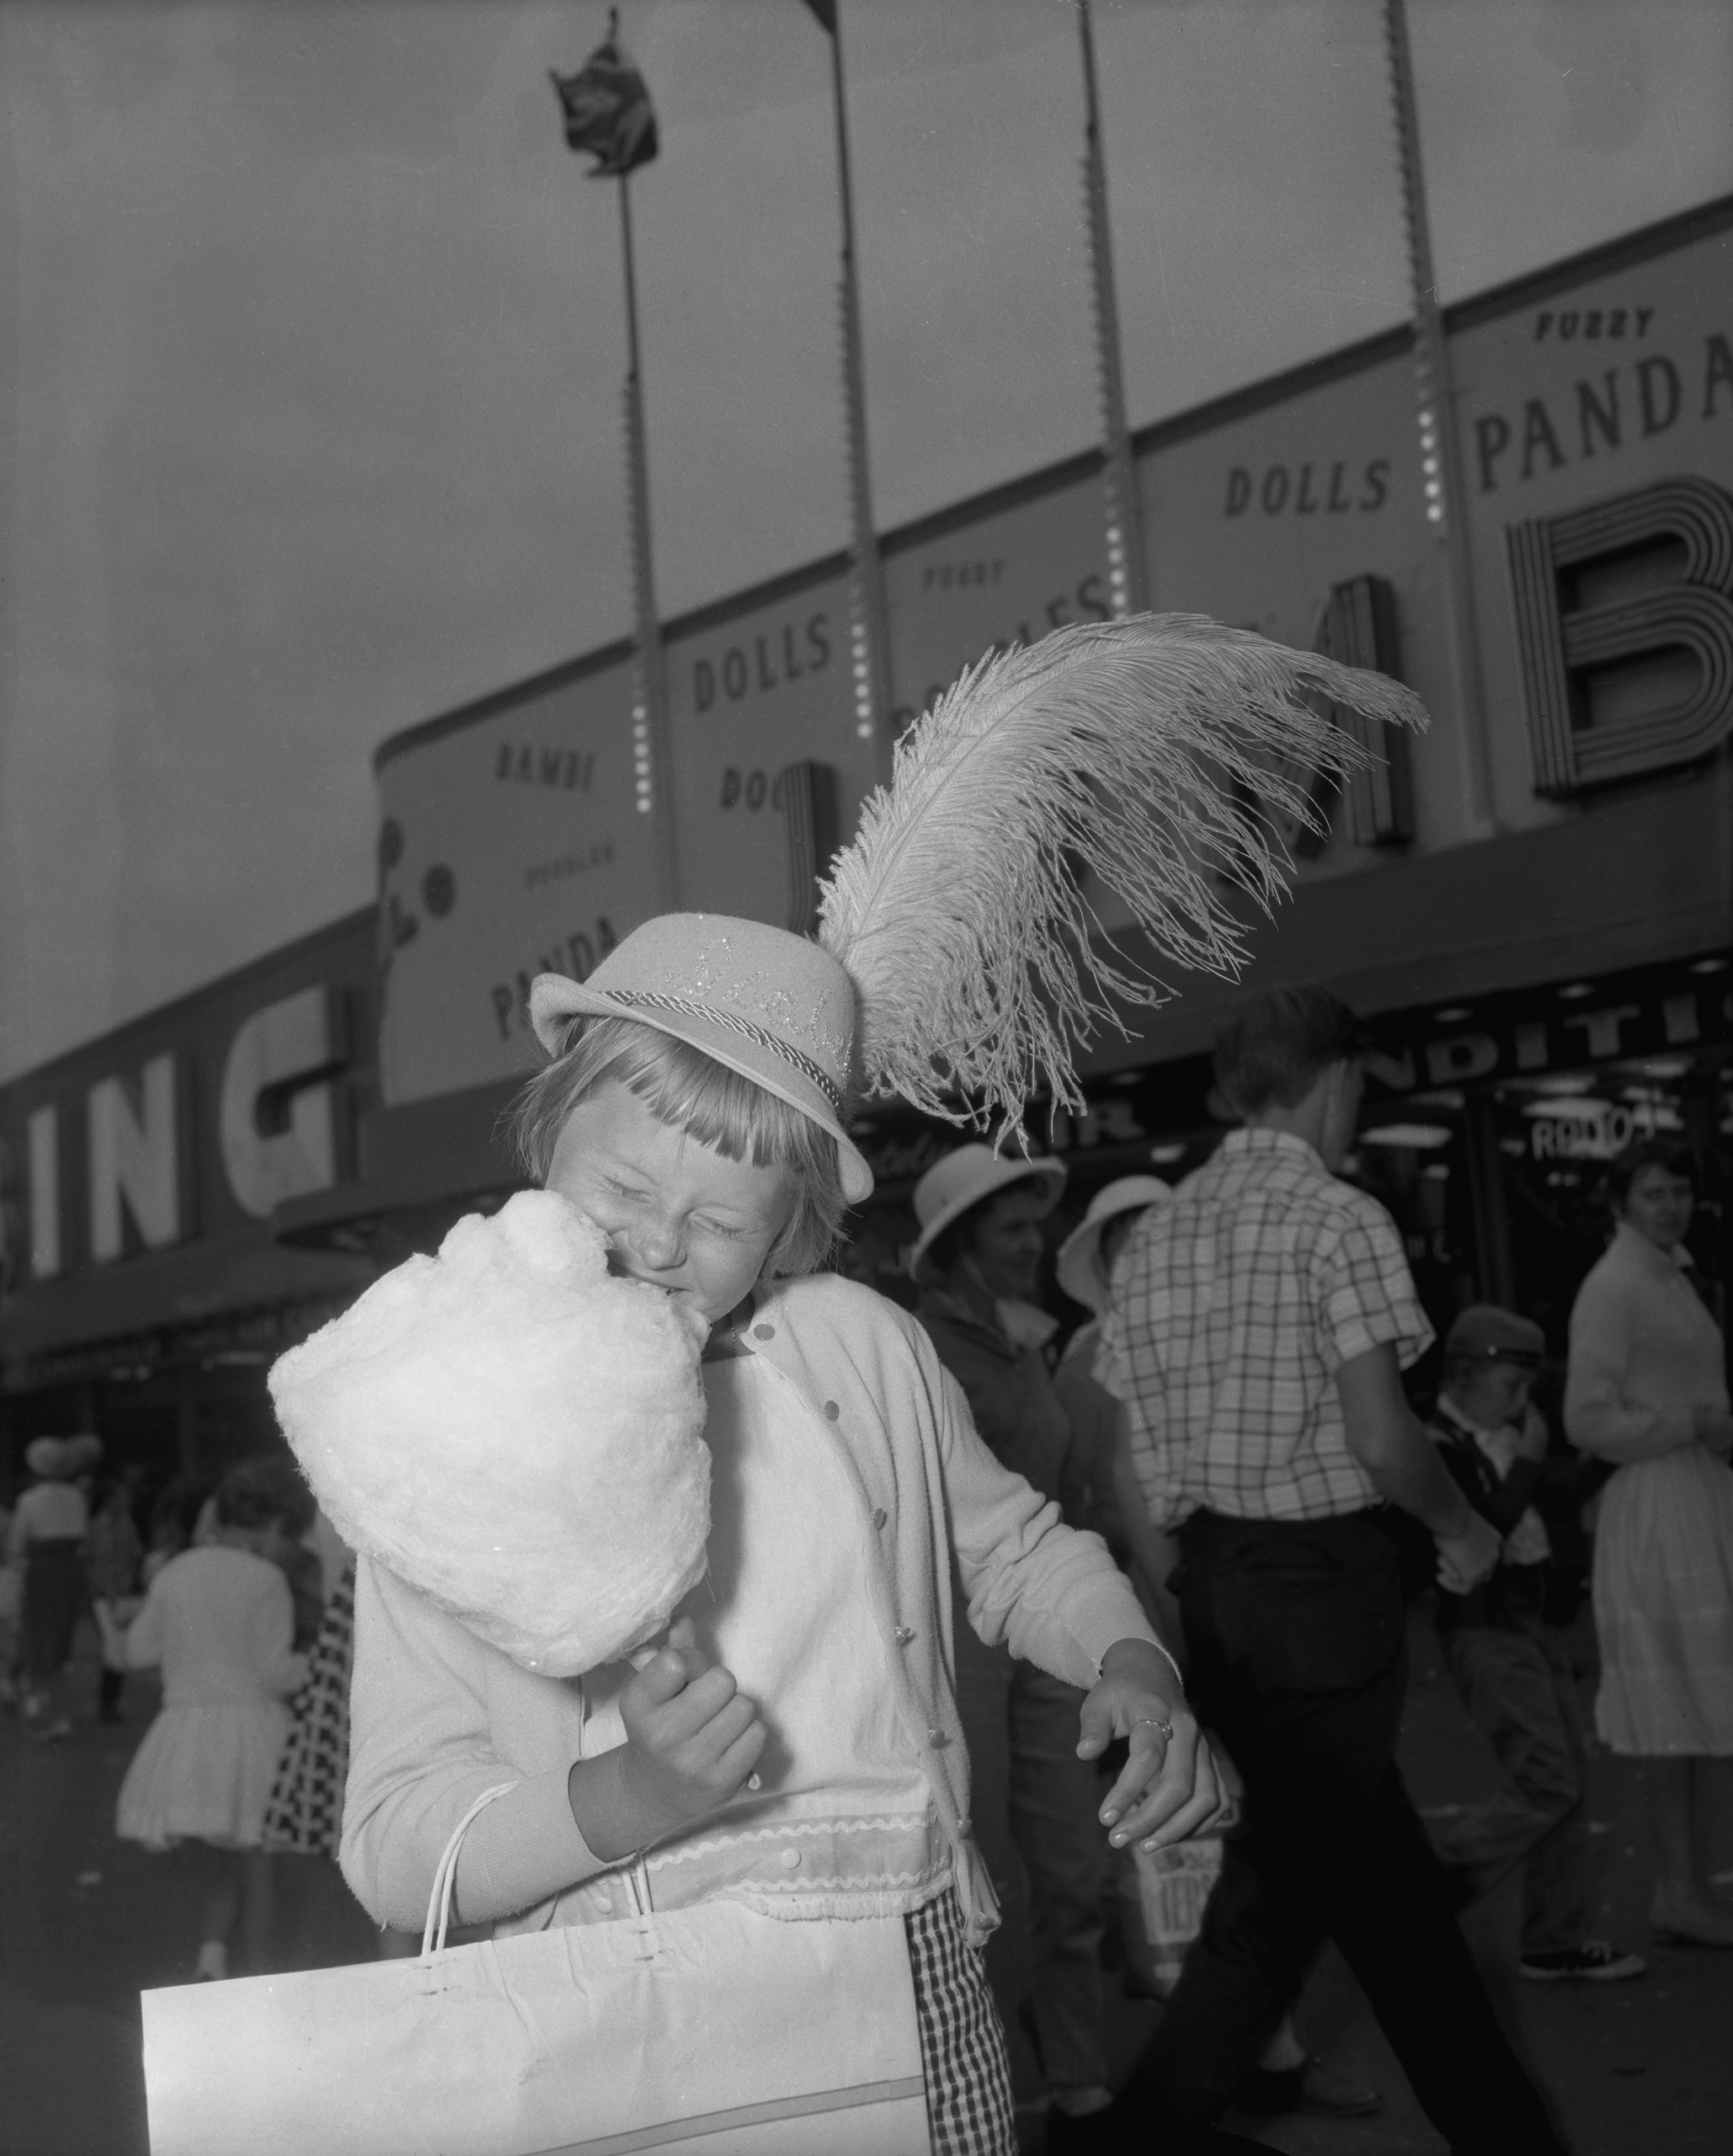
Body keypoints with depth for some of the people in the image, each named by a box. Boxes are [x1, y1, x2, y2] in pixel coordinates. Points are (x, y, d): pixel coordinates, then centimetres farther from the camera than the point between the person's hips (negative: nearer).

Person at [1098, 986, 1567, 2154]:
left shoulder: (1154, 1234, 8)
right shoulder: (1339, 1217, -12)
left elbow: (1141, 1434, 8)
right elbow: (1382, 1439, -17)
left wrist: (1202, 1558, 18)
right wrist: (1464, 1526, 0)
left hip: (1209, 1575, 8)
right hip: (1325, 1576, -8)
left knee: (1383, 1869, 18)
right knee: (1288, 1881, 3)